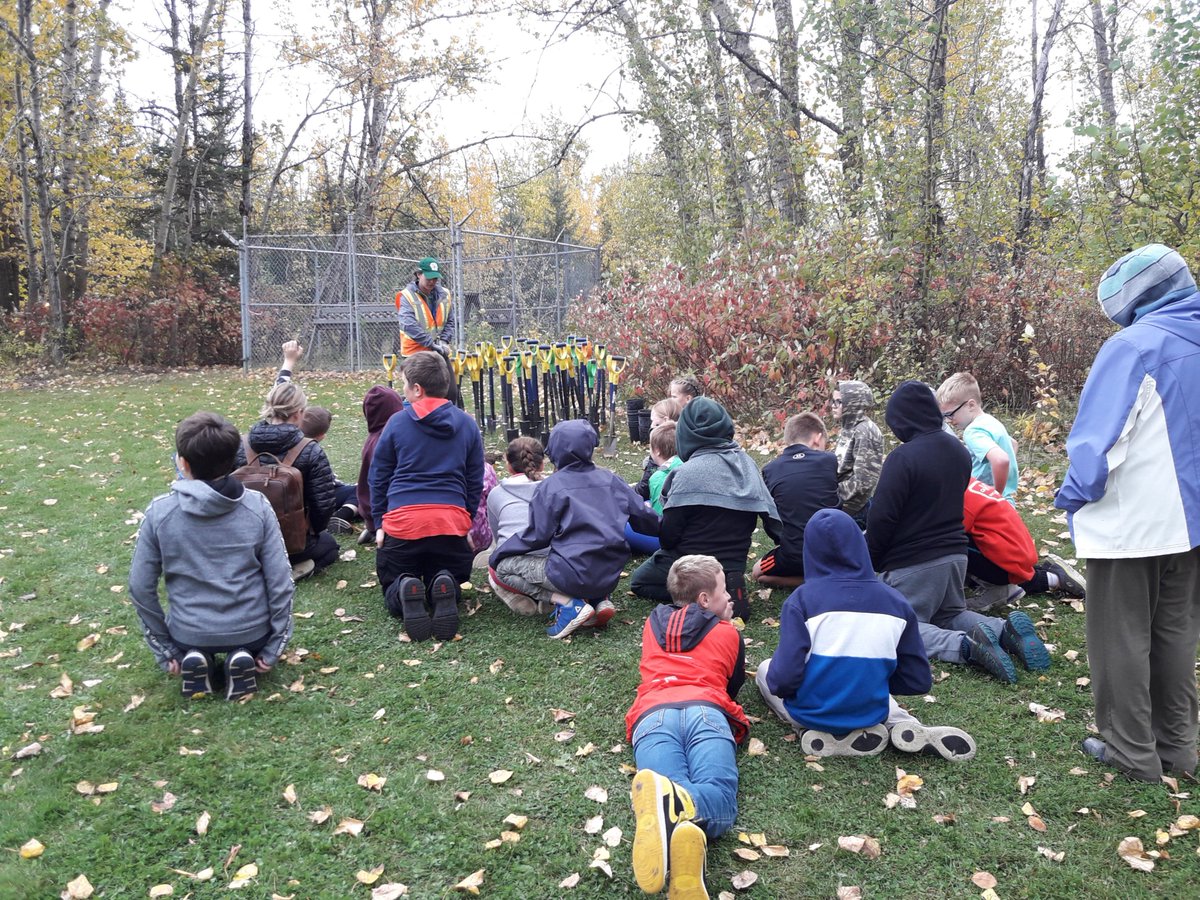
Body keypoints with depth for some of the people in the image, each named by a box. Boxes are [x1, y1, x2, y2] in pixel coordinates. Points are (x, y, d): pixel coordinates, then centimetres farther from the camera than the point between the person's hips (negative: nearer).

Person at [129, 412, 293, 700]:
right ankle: (244, 657, 4)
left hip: (188, 634, 1)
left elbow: (140, 587, -7)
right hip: (252, 631, -1)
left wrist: (164, 650, 6)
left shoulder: (159, 511, -14)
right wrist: (274, 648, 0)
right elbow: (280, 582, -12)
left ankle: (192, 659, 5)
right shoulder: (257, 506, -14)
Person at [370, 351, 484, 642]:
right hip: (452, 521, 2)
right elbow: (475, 481, 13)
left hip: (402, 520, -1)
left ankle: (405, 592, -18)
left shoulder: (397, 422, 1)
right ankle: (444, 590, -17)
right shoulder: (467, 424, 7)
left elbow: (378, 478, 7)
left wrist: (379, 524, 17)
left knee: (392, 584, 20)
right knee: (449, 580, 22)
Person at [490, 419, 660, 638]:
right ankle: (600, 599, 7)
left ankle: (569, 603, -8)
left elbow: (537, 536, -8)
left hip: (574, 575, -6)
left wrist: (497, 554, 6)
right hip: (611, 576, 6)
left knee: (503, 567, 7)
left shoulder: (550, 487, -6)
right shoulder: (609, 479, 8)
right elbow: (644, 516, 10)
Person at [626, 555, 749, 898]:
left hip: (653, 715, 2)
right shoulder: (728, 633, 28)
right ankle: (670, 801, -60)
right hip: (706, 711, -2)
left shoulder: (653, 624, 35)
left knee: (673, 803, -22)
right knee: (718, 798, -22)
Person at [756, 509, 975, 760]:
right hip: (871, 711, 4)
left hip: (811, 711, -4)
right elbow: (919, 680, -1)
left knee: (764, 669, 25)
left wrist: (775, 681, 2)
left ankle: (816, 730, 1)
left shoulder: (802, 599, -16)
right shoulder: (895, 600, -6)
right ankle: (907, 726, 8)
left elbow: (784, 678, -21)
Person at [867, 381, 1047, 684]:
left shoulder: (902, 458, -21)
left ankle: (965, 646, -22)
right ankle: (1004, 629, -2)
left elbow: (881, 518, -19)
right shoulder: (959, 450, 5)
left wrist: (871, 560, -5)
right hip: (955, 553, 8)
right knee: (951, 614, 24)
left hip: (913, 564, -8)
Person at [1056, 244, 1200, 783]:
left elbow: (1100, 436, -21)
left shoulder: (1135, 344, -17)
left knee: (1122, 637, 5)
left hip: (1130, 523, -8)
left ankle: (1132, 752, 14)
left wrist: (1073, 496, -9)